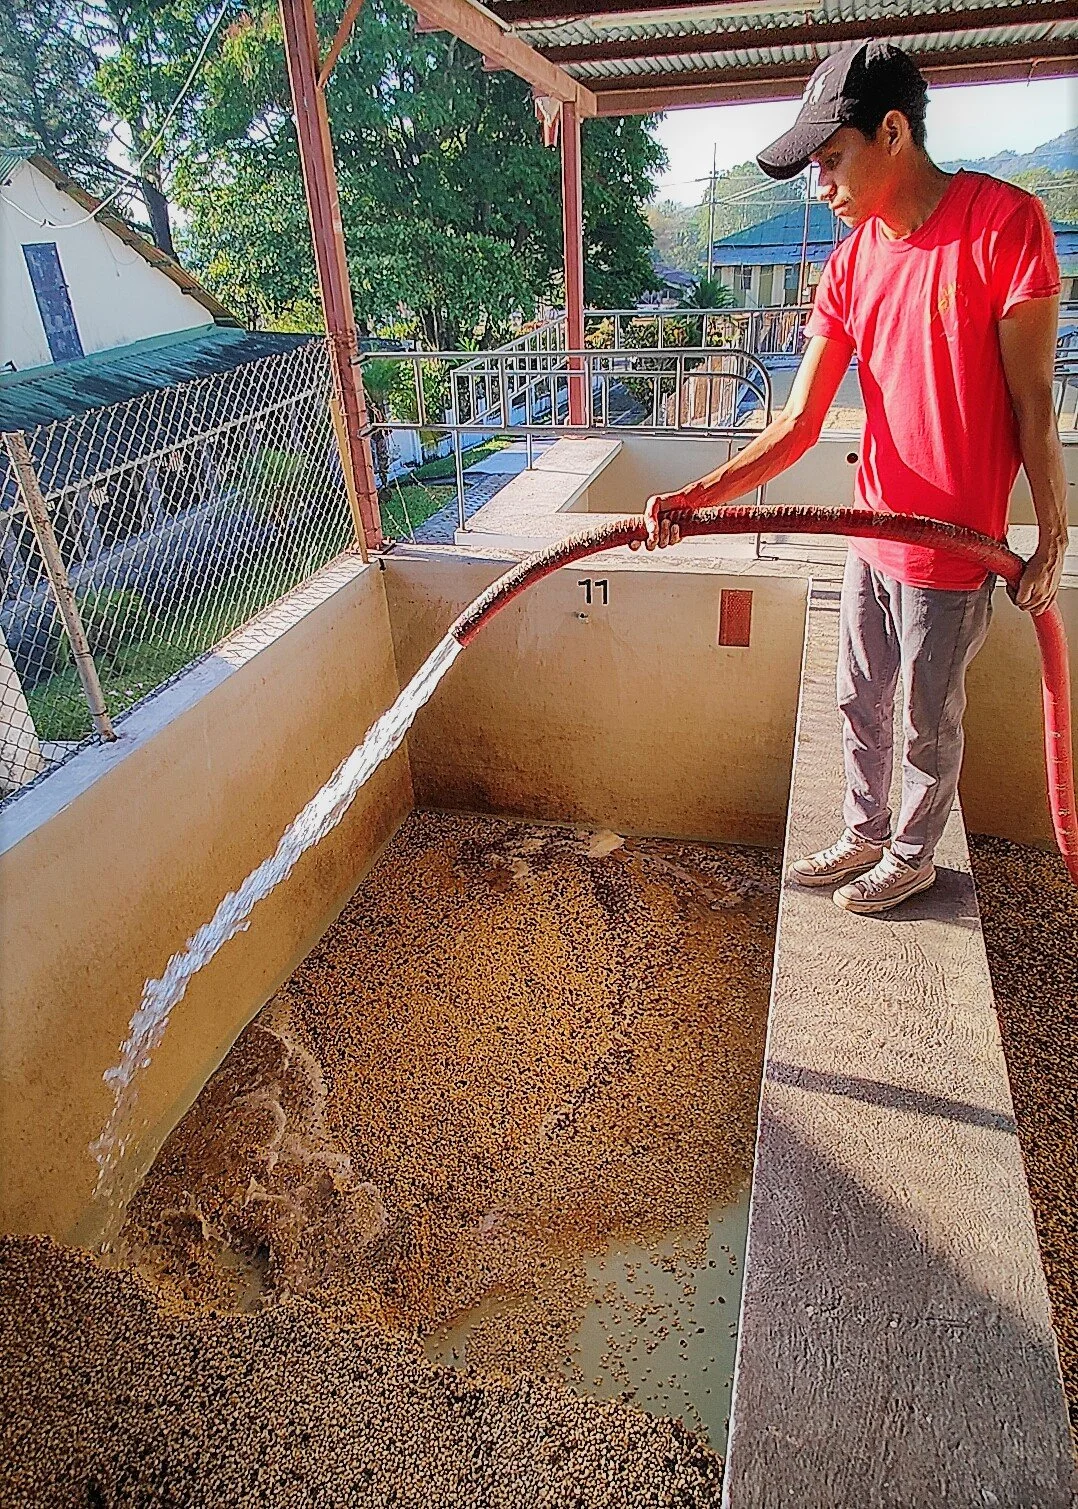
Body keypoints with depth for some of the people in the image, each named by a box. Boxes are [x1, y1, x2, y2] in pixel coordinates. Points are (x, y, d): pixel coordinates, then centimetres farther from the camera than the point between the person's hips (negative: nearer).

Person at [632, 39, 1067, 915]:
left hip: (954, 549, -6)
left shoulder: (1004, 221, -14)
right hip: (871, 535, 6)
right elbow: (798, 426, -4)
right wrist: (698, 496, -16)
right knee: (861, 702, 18)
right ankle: (866, 832, 40)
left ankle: (915, 856, 33)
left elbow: (1032, 404, -12)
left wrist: (1052, 538, -7)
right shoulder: (849, 266, 2)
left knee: (930, 723, 11)